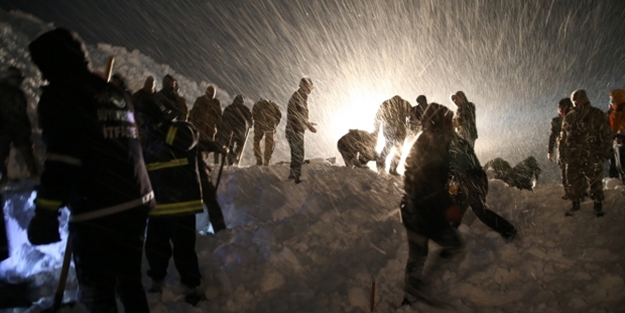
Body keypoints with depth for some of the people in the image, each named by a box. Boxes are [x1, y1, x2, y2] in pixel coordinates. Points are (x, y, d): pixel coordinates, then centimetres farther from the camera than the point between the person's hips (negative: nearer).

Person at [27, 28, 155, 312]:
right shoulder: (116, 94, 17)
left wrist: (45, 211, -15)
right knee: (129, 281, 21)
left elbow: (61, 157, -17)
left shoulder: (59, 94, -7)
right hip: (137, 201, 8)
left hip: (97, 210, -8)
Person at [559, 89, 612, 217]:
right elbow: (563, 137, 17)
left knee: (595, 181, 3)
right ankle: (575, 204, 19)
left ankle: (598, 204, 17)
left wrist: (604, 151, -7)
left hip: (592, 157, -3)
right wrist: (562, 152, 12)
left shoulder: (597, 115, 0)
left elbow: (606, 135, -1)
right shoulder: (569, 117, 11)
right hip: (573, 157, 4)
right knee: (573, 182, 6)